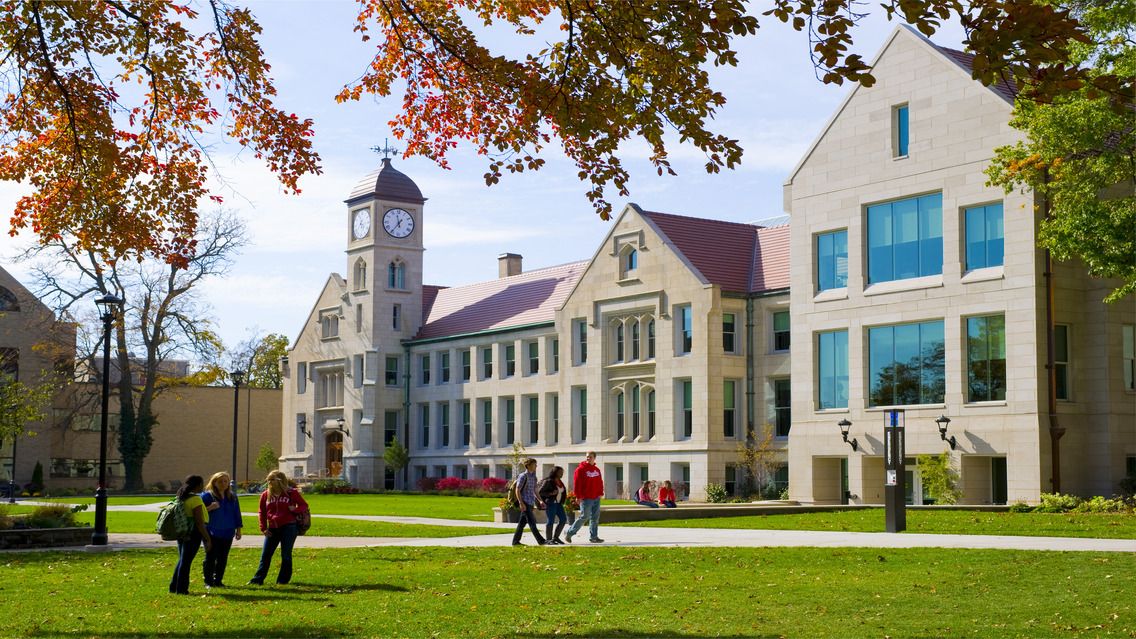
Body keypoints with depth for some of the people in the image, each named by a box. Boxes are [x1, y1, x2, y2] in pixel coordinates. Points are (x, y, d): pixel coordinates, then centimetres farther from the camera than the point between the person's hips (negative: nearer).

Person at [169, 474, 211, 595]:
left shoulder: (181, 498, 9)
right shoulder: (195, 499, -17)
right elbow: (199, 522, -20)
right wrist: (208, 539, -16)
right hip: (193, 533, -8)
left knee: (182, 560, 19)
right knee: (186, 561, 0)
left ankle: (174, 587, 23)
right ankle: (181, 589, 5)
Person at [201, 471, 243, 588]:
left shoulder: (232, 496, 11)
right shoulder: (207, 495, -4)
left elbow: (237, 514, 15)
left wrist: (238, 529, 12)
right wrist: (210, 508, -22)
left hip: (227, 533, 4)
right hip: (211, 533, -4)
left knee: (223, 558, 6)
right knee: (210, 558, -1)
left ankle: (218, 581, 15)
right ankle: (208, 581, 6)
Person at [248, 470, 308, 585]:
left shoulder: (291, 493, -2)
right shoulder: (266, 495, 7)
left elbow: (304, 505, 4)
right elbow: (262, 513, 13)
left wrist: (295, 509, -16)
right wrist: (263, 528, 5)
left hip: (288, 527, -4)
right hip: (272, 529, 4)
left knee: (285, 555, 2)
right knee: (265, 554, 5)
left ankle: (283, 579, 11)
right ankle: (258, 579, 10)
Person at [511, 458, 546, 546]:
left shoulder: (533, 477, 14)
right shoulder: (523, 476, -10)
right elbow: (517, 490, -12)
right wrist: (521, 503, -19)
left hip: (530, 503, 8)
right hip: (525, 503, -8)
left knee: (522, 522, 9)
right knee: (532, 523, -8)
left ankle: (515, 541, 13)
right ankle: (541, 541, -10)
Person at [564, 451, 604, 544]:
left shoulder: (597, 470, 13)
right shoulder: (581, 469, -8)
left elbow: (600, 482, 19)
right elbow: (576, 484, -12)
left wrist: (600, 493, 9)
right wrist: (578, 496, -15)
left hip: (596, 498, 7)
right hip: (586, 498, -7)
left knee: (595, 518, 7)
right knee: (584, 517, -6)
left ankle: (594, 537, 12)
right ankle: (569, 533, 5)